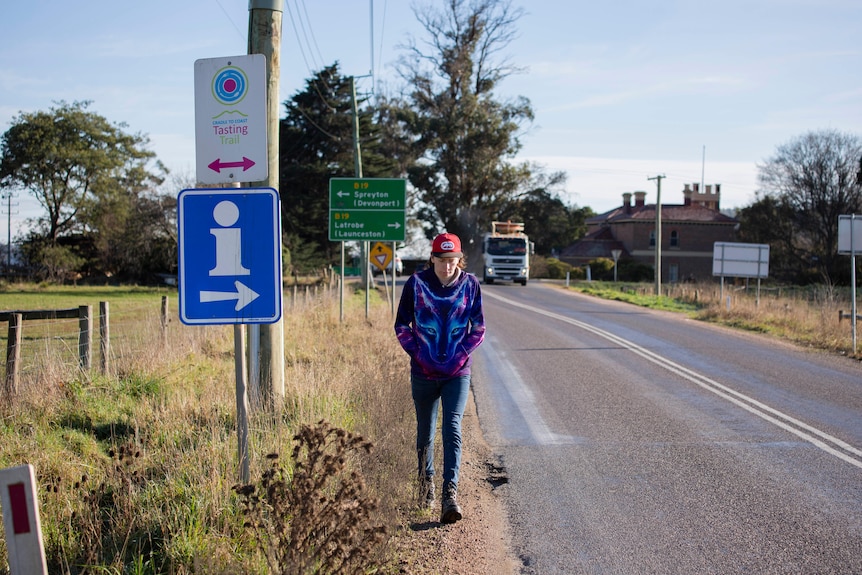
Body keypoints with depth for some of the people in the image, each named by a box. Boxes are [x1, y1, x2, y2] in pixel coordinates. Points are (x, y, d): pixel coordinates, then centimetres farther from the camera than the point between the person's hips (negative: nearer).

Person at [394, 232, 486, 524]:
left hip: (458, 372, -1)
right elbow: (401, 326, 2)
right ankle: (426, 481, 35)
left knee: (452, 427, -14)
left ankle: (450, 493, -20)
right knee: (425, 430, 12)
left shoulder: (470, 284, -1)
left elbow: (478, 328, 5)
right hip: (424, 373, 1)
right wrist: (418, 355, -9)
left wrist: (461, 356, -7)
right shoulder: (416, 283, -4)